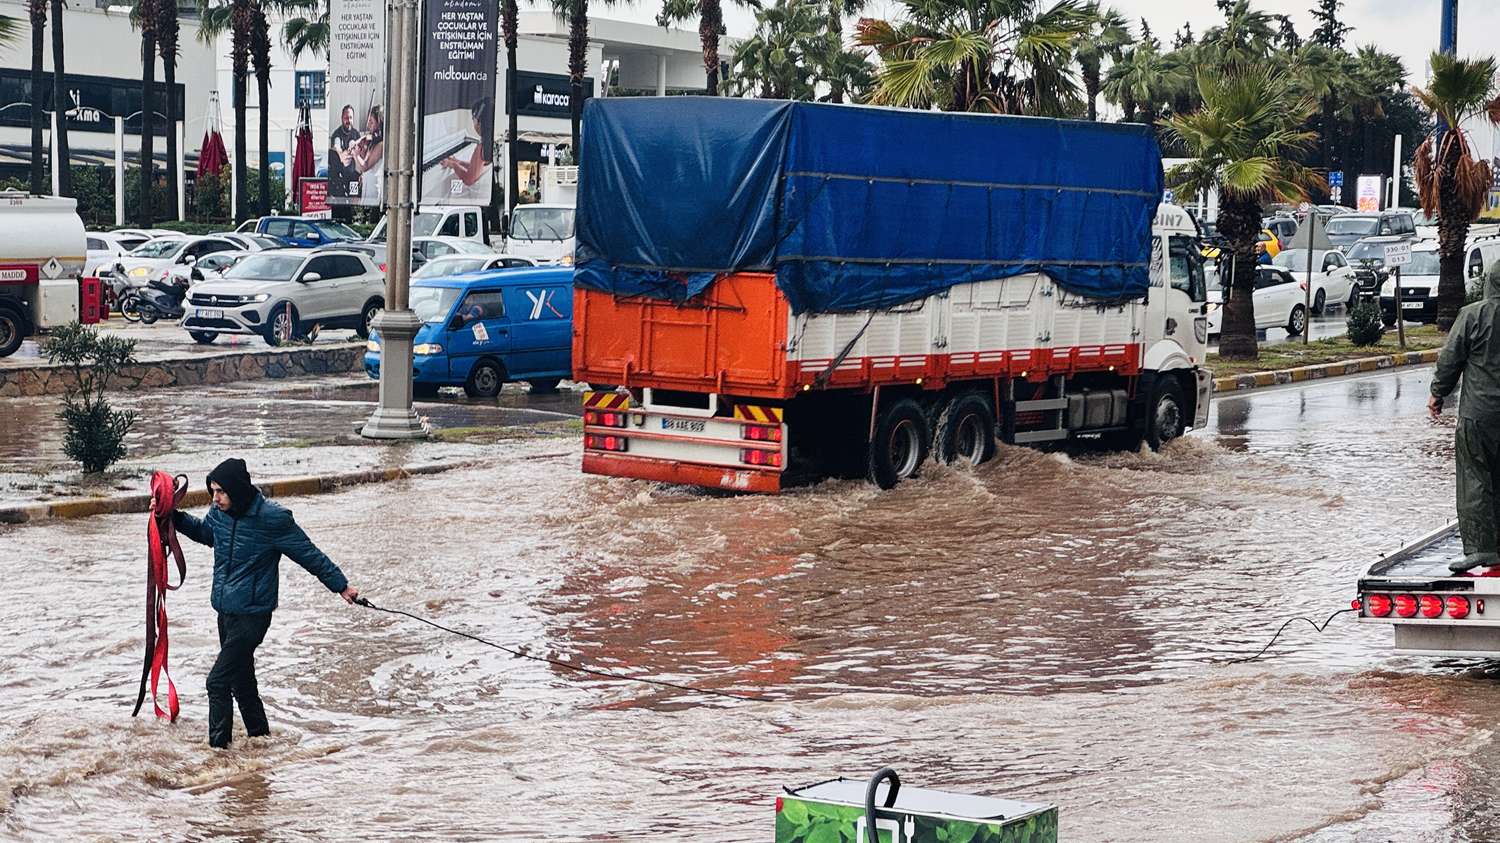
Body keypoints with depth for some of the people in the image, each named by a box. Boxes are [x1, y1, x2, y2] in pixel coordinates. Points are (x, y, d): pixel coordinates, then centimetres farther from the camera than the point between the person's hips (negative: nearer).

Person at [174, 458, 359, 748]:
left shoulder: (272, 518, -18)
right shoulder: (219, 513, 2)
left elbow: (309, 555, -7)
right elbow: (203, 531, 27)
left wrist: (341, 585, -1)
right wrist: (174, 517, 11)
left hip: (252, 615, -7)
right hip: (226, 612, 7)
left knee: (218, 681, -14)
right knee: (241, 679, 17)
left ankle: (218, 747, -10)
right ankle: (259, 735, 32)